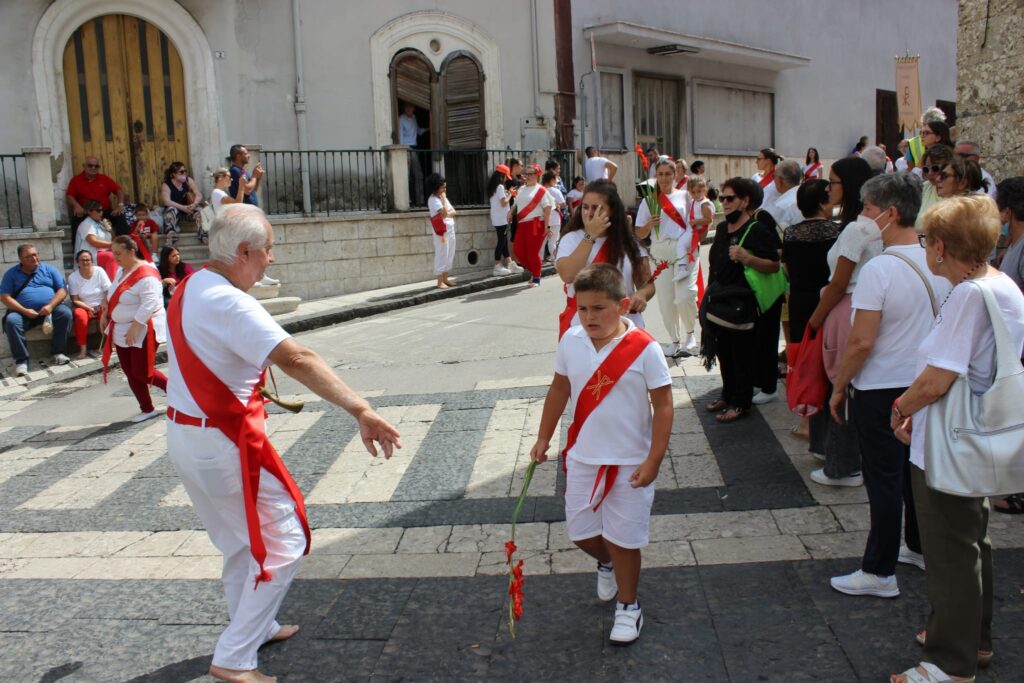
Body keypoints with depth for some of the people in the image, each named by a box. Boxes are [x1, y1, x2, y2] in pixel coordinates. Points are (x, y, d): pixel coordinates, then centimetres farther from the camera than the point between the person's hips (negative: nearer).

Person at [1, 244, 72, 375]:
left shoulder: (49, 269, 12)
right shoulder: (11, 274, 9)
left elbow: (62, 290, 4)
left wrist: (50, 306, -15)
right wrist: (25, 311, -15)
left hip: (49, 309, 1)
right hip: (23, 312, -1)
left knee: (66, 313, -29)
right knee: (11, 321, -32)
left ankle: (57, 352, -18)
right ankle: (21, 360, -24)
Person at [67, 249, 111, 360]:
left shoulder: (99, 271, -7)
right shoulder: (72, 277, -6)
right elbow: (75, 300, -6)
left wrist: (103, 305, -23)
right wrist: (89, 308, -19)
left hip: (101, 306, 0)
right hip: (84, 307, 0)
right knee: (80, 315, -34)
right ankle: (83, 349, -30)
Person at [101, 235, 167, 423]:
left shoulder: (145, 275, -22)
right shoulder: (121, 270, 9)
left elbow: (149, 304, -28)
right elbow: (113, 294, 23)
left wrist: (134, 328, -29)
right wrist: (105, 313, 14)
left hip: (143, 331, -9)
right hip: (122, 331, 9)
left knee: (142, 373, -6)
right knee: (131, 373, 9)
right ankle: (147, 409, 19)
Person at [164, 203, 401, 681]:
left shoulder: (190, 289, 5)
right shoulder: (229, 304, -25)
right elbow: (295, 359, -37)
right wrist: (361, 411, -45)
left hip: (183, 438, 10)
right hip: (225, 445, -10)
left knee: (241, 541, 26)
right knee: (283, 545, 2)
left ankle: (251, 626, 43)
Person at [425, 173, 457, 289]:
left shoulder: (442, 197, 15)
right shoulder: (433, 199, -12)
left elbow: (453, 212, 9)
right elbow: (444, 213, -24)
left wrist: (446, 214, -11)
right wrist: (444, 199, -14)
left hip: (450, 230, 9)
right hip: (442, 232, -9)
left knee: (449, 255, 11)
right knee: (442, 255, -6)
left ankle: (445, 279, 18)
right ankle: (440, 282, -2)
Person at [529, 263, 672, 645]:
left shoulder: (644, 349, -18)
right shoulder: (571, 342, -5)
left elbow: (663, 406, -13)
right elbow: (559, 390, 9)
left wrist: (653, 461, -15)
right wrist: (543, 438, 11)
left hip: (630, 464, -4)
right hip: (582, 458, 4)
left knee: (622, 539, 5)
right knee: (580, 532, 15)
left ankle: (628, 606, 28)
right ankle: (606, 564, 49)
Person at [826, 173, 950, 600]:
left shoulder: (879, 269, -22)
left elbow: (861, 342, -23)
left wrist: (839, 386, -10)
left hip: (880, 390, -7)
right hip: (925, 385, 7)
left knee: (883, 480, 1)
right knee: (916, 471, 21)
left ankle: (880, 572, 11)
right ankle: (920, 548, 37)